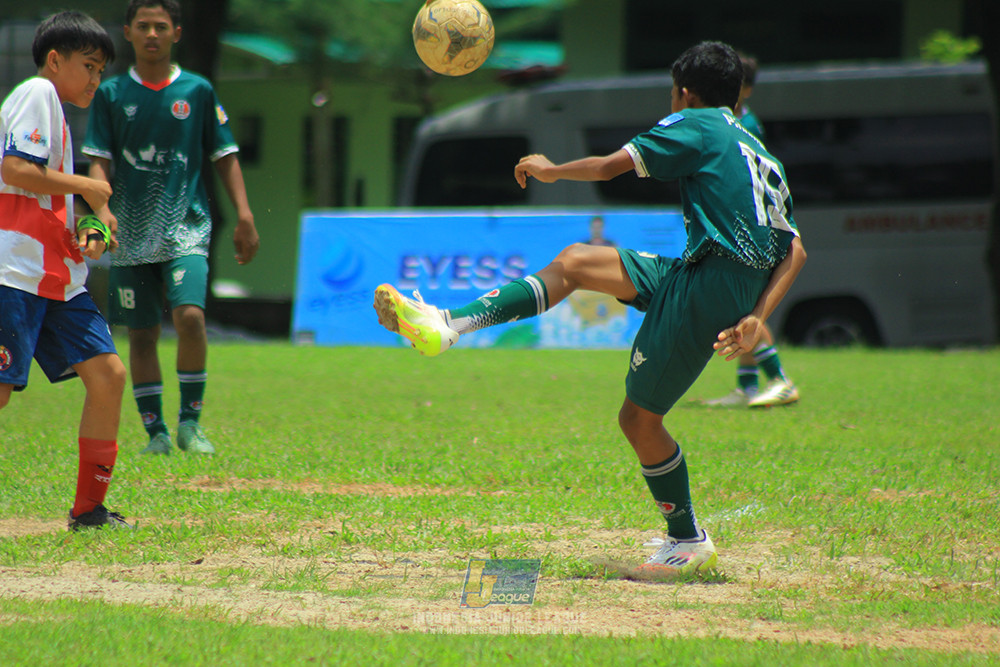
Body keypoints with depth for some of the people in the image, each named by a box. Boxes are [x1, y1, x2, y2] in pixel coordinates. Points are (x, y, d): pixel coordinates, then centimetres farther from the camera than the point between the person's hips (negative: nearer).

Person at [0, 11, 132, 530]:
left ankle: (88, 508, 8)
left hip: (58, 274, 9)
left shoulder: (60, 114, 24)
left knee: (108, 373, 2)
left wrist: (86, 233, 8)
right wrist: (87, 189, -7)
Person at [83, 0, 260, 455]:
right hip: (132, 232, 1)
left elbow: (224, 156, 10)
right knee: (142, 333, 2)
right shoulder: (111, 94, 6)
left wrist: (244, 217, 1)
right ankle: (155, 431, 12)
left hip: (186, 227, -1)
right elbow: (100, 162, 4)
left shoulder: (197, 91, 6)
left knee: (190, 315, -20)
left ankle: (191, 422, -7)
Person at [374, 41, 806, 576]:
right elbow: (795, 250, 12)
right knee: (574, 262, 8)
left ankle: (689, 542, 11)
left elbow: (606, 167, 0)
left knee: (639, 416, 0)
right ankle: (448, 325, 2)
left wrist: (550, 170, 19)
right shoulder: (763, 158, 24)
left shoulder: (697, 126, 2)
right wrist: (757, 319, 4)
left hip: (709, 284, -8)